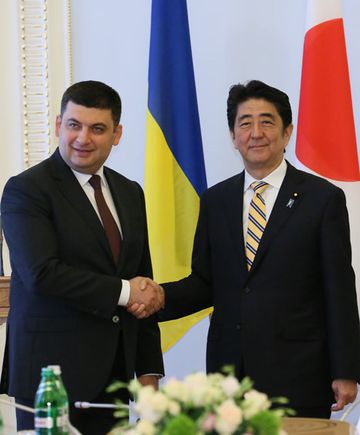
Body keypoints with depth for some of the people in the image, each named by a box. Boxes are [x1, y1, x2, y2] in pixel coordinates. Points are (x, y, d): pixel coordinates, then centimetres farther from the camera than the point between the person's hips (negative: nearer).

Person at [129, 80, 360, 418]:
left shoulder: (323, 198, -2)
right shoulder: (215, 200, 11)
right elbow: (204, 283, 12)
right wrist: (160, 297, -9)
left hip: (297, 376, -3)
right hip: (228, 370, 3)